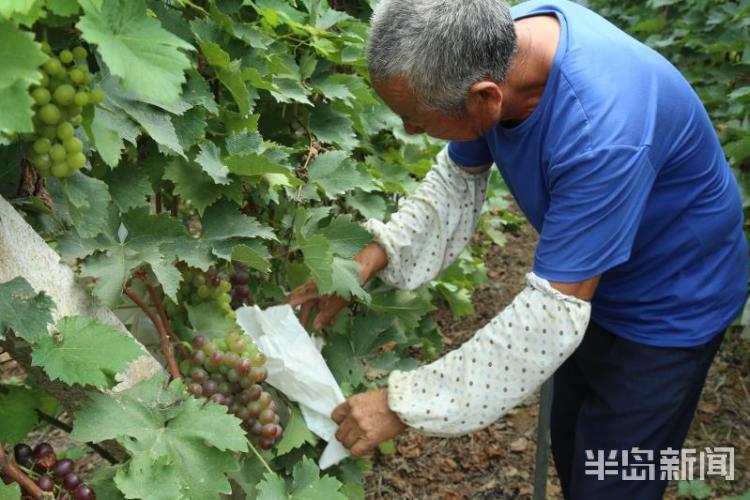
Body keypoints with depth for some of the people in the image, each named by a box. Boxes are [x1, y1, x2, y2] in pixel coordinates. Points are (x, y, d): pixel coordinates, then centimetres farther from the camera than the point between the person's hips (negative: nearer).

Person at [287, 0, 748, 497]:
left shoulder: (602, 135, -41)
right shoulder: (495, 42, -18)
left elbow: (552, 317, -37)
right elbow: (459, 177, -3)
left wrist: (405, 404, -31)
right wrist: (375, 255, -16)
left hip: (668, 307, -7)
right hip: (587, 282, 7)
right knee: (570, 453, 23)